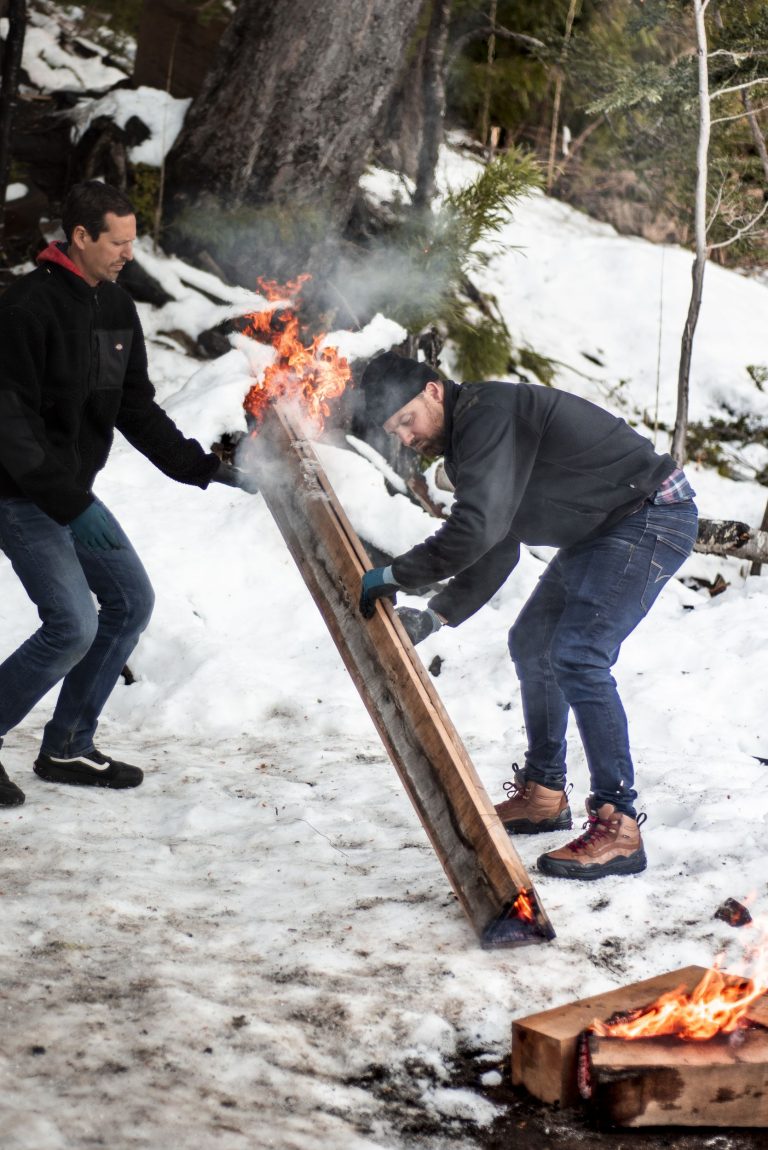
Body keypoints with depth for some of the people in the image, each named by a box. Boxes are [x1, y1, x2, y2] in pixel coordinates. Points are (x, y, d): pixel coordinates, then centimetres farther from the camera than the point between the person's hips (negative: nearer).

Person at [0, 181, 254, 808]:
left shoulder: (117, 307, 7)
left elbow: (137, 409, 12)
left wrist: (205, 467, 2)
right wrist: (72, 506, -28)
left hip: (74, 493, 9)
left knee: (131, 601, 9)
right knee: (74, 624, -16)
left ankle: (68, 748, 19)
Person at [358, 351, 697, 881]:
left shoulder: (489, 413, -22)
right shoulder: (464, 443, 10)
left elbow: (476, 530, -31)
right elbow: (495, 552, 12)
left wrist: (395, 575, -22)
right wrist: (437, 616, 2)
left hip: (654, 516, -11)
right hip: (604, 530, 11)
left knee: (577, 657, -20)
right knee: (531, 644, 16)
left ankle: (618, 828, -16)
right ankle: (544, 795, 28)